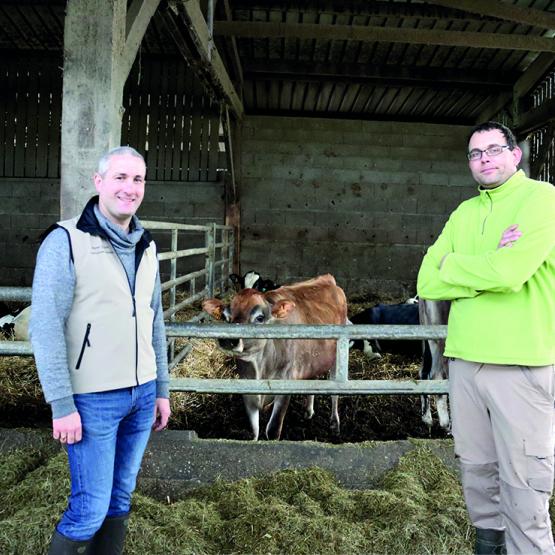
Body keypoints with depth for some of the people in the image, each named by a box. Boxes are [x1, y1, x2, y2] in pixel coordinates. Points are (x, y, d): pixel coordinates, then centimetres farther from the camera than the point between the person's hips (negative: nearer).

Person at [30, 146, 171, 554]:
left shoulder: (146, 245, 8)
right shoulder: (66, 241, -12)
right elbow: (46, 329, -14)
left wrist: (162, 390, 14)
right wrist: (61, 406, -16)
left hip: (141, 395, 6)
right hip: (92, 399, -6)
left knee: (119, 500, 15)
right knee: (90, 509, 1)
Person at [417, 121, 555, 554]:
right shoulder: (465, 212, 14)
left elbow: (509, 271, -21)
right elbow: (428, 283, 5)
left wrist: (454, 267, -3)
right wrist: (488, 267, -10)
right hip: (465, 358, 6)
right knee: (476, 468, 16)